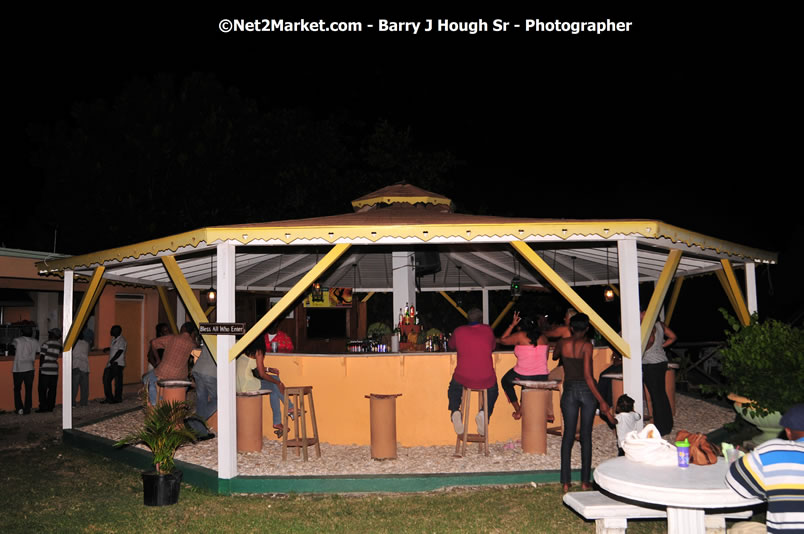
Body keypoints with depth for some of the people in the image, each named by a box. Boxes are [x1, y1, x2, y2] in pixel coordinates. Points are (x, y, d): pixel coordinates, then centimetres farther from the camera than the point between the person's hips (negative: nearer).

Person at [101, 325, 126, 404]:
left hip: (117, 364, -10)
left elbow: (120, 351, -20)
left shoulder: (121, 340, -13)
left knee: (118, 381, -3)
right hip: (111, 364, 10)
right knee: (106, 379, 8)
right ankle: (109, 398, 16)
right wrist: (107, 349, 14)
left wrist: (112, 360, -23)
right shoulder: (114, 339, 16)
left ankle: (118, 398, 4)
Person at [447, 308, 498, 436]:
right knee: (493, 391, 32)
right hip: (486, 379, 0)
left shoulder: (459, 331, 2)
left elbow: (451, 346, 21)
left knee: (453, 389, 31)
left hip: (463, 378, 0)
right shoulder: (488, 330, 4)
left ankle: (455, 411, 2)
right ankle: (484, 414, 3)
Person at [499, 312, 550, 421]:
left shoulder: (520, 336, -8)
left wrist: (512, 324, 7)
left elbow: (503, 340, 4)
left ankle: (518, 411, 20)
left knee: (505, 381, 25)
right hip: (542, 377, 5)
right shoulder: (543, 338, 6)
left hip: (523, 376, -5)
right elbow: (545, 358, 14)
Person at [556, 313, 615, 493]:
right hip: (587, 390, -2)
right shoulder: (587, 345, -11)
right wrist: (601, 401, -15)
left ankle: (565, 482, 5)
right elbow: (588, 376, -16)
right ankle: (585, 481, 10)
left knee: (568, 435, 7)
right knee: (586, 435, 6)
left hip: (569, 390, 2)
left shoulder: (562, 343, 0)